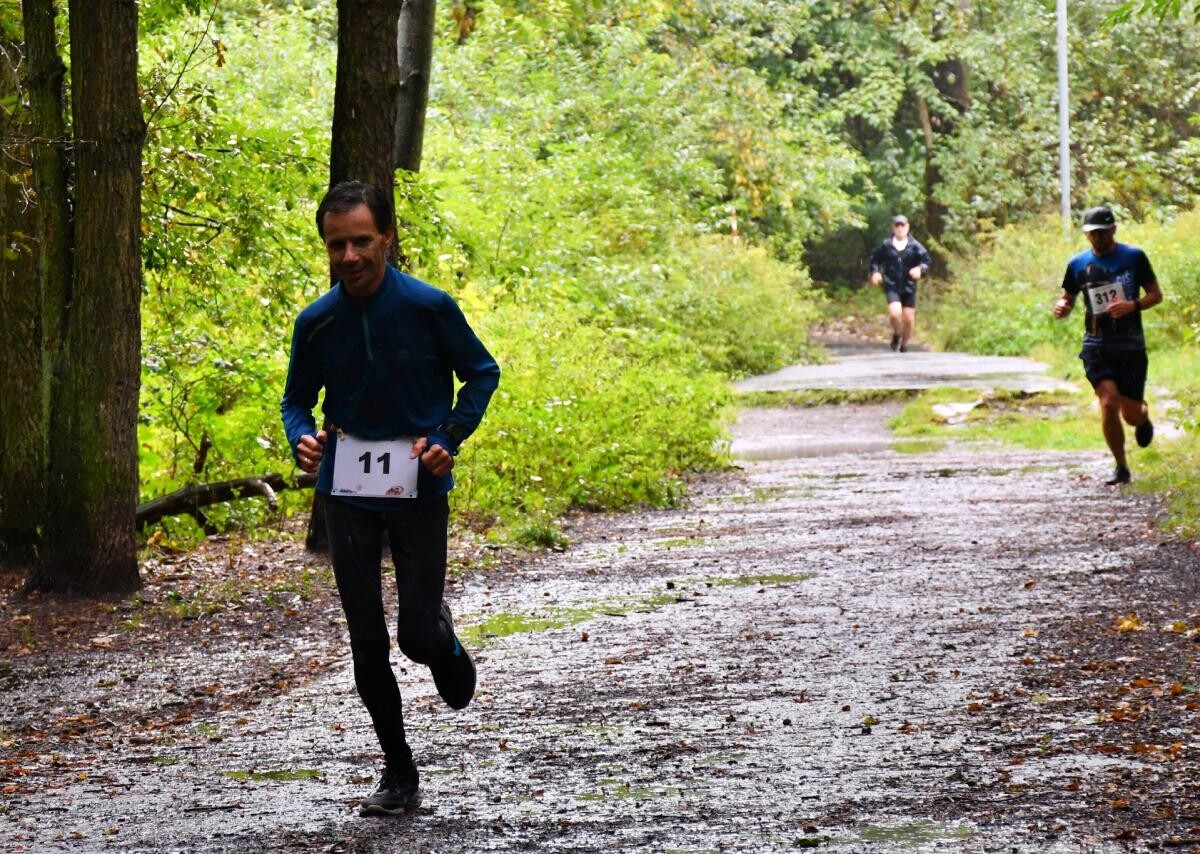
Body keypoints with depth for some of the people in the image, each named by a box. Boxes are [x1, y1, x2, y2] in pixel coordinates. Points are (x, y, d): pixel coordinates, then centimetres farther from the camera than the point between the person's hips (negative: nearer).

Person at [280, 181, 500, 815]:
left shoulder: (429, 308, -10)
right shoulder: (316, 323, -3)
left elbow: (481, 373, 3)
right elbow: (297, 399, 10)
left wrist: (449, 438, -11)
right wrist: (302, 440, -13)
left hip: (418, 489, -2)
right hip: (348, 494, 2)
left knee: (418, 637, -5)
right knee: (367, 644, 2)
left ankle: (444, 639, 34)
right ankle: (399, 775, 15)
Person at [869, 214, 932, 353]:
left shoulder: (914, 246, -2)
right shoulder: (886, 245, 0)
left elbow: (926, 260, -2)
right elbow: (875, 259, 11)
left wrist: (920, 269, -22)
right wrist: (875, 272, -6)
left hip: (909, 287, 1)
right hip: (892, 286, -1)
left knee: (909, 318, 4)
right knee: (895, 312, -23)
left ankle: (904, 345, 28)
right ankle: (896, 334, 9)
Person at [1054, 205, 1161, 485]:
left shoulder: (1134, 257, 0)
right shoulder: (1078, 264, 5)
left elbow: (1156, 294, 4)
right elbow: (1068, 298, 15)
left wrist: (1133, 306, -15)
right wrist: (1061, 307, -9)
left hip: (1131, 346, -1)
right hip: (1096, 346, 1)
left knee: (1131, 414, -1)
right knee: (1109, 403, -17)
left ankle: (1144, 416, 39)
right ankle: (1121, 467, 0)